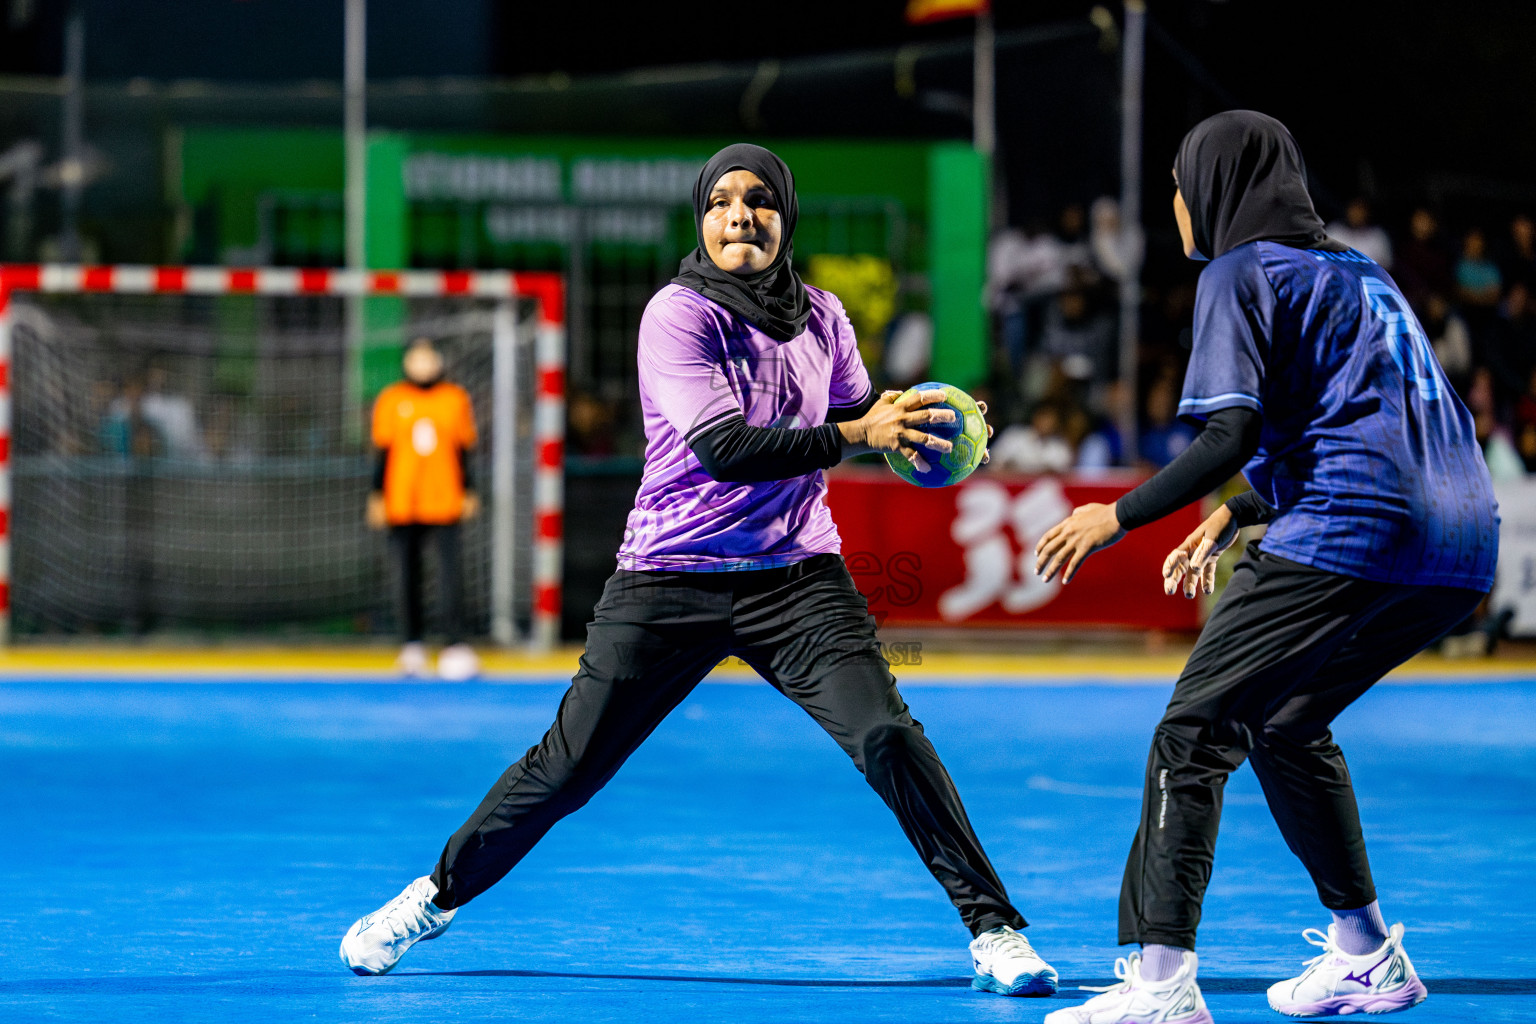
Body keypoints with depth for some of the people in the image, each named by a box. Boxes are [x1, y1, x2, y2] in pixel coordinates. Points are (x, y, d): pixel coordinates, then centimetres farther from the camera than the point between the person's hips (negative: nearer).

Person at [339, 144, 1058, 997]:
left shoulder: (821, 317, 5)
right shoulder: (680, 314, -12)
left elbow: (859, 414, 21)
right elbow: (725, 447, -24)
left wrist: (911, 421, -2)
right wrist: (855, 436, -31)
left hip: (796, 578, 3)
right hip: (671, 582, -3)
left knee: (886, 736, -17)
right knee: (567, 767, 2)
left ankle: (993, 929, -10)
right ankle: (439, 895, 24)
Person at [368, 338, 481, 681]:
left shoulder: (455, 399, 6)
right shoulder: (391, 401, 4)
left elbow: (463, 450, 10)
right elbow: (383, 451, 7)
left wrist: (468, 492, 6)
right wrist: (377, 496, 3)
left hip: (445, 503, -1)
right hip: (401, 506, 1)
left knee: (451, 572, -11)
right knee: (407, 574, 5)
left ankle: (456, 645, -11)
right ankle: (412, 646, 13)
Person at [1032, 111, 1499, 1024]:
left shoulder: (1240, 273, 1)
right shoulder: (1356, 270, 26)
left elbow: (1231, 435, -11)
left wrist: (1117, 519, -3)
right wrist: (1235, 518, 31)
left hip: (1350, 537, -9)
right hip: (1462, 545, 9)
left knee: (1194, 733, -8)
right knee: (1286, 724, 26)